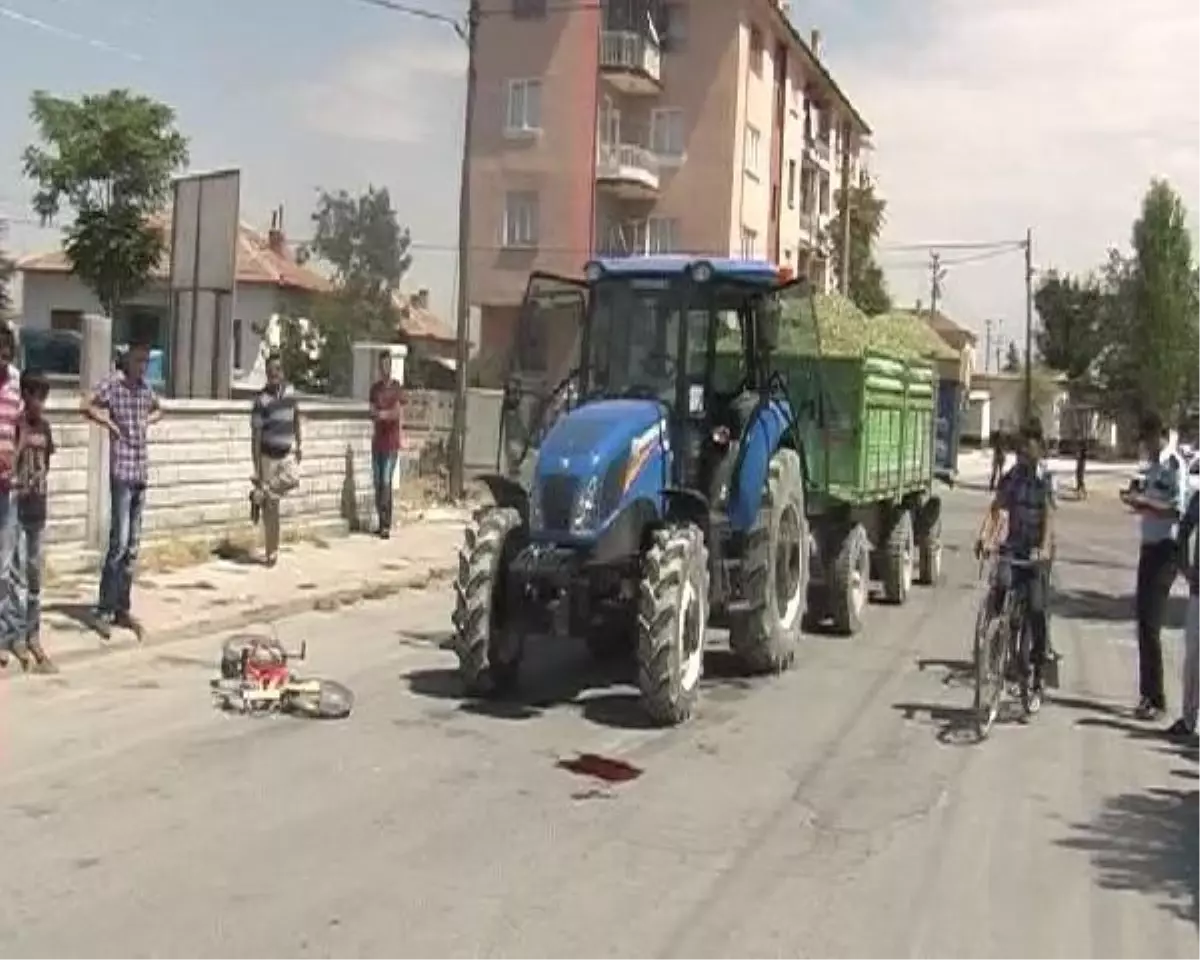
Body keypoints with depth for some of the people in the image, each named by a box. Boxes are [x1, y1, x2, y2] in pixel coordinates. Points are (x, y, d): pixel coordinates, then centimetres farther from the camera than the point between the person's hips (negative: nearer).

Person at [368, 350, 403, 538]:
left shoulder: (396, 388, -3)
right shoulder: (375, 388, 10)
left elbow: (397, 412, -12)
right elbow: (372, 413, 6)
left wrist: (384, 414, -31)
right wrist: (375, 414, -17)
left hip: (391, 442, -5)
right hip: (377, 440, 5)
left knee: (386, 482, -10)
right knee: (377, 482, 6)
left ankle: (387, 525, -8)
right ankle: (381, 522, 15)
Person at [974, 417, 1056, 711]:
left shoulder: (1047, 479, -3)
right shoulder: (1010, 478, 6)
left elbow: (1049, 515, -14)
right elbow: (996, 509, -4)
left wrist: (1044, 547, -30)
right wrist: (984, 537, -22)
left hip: (1037, 551, -2)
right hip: (1013, 546, 2)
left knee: (1037, 609, -4)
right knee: (1001, 585, -29)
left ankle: (1037, 683, 6)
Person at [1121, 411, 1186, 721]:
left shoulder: (1175, 466, -14)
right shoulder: (1154, 465, 14)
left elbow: (1177, 511, -22)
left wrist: (1144, 503, -28)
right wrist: (1137, 500, 6)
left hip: (1165, 548, -9)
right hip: (1150, 545, 9)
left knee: (1150, 625, -11)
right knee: (1144, 619, 12)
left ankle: (1156, 700, -7)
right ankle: (1148, 693, 21)